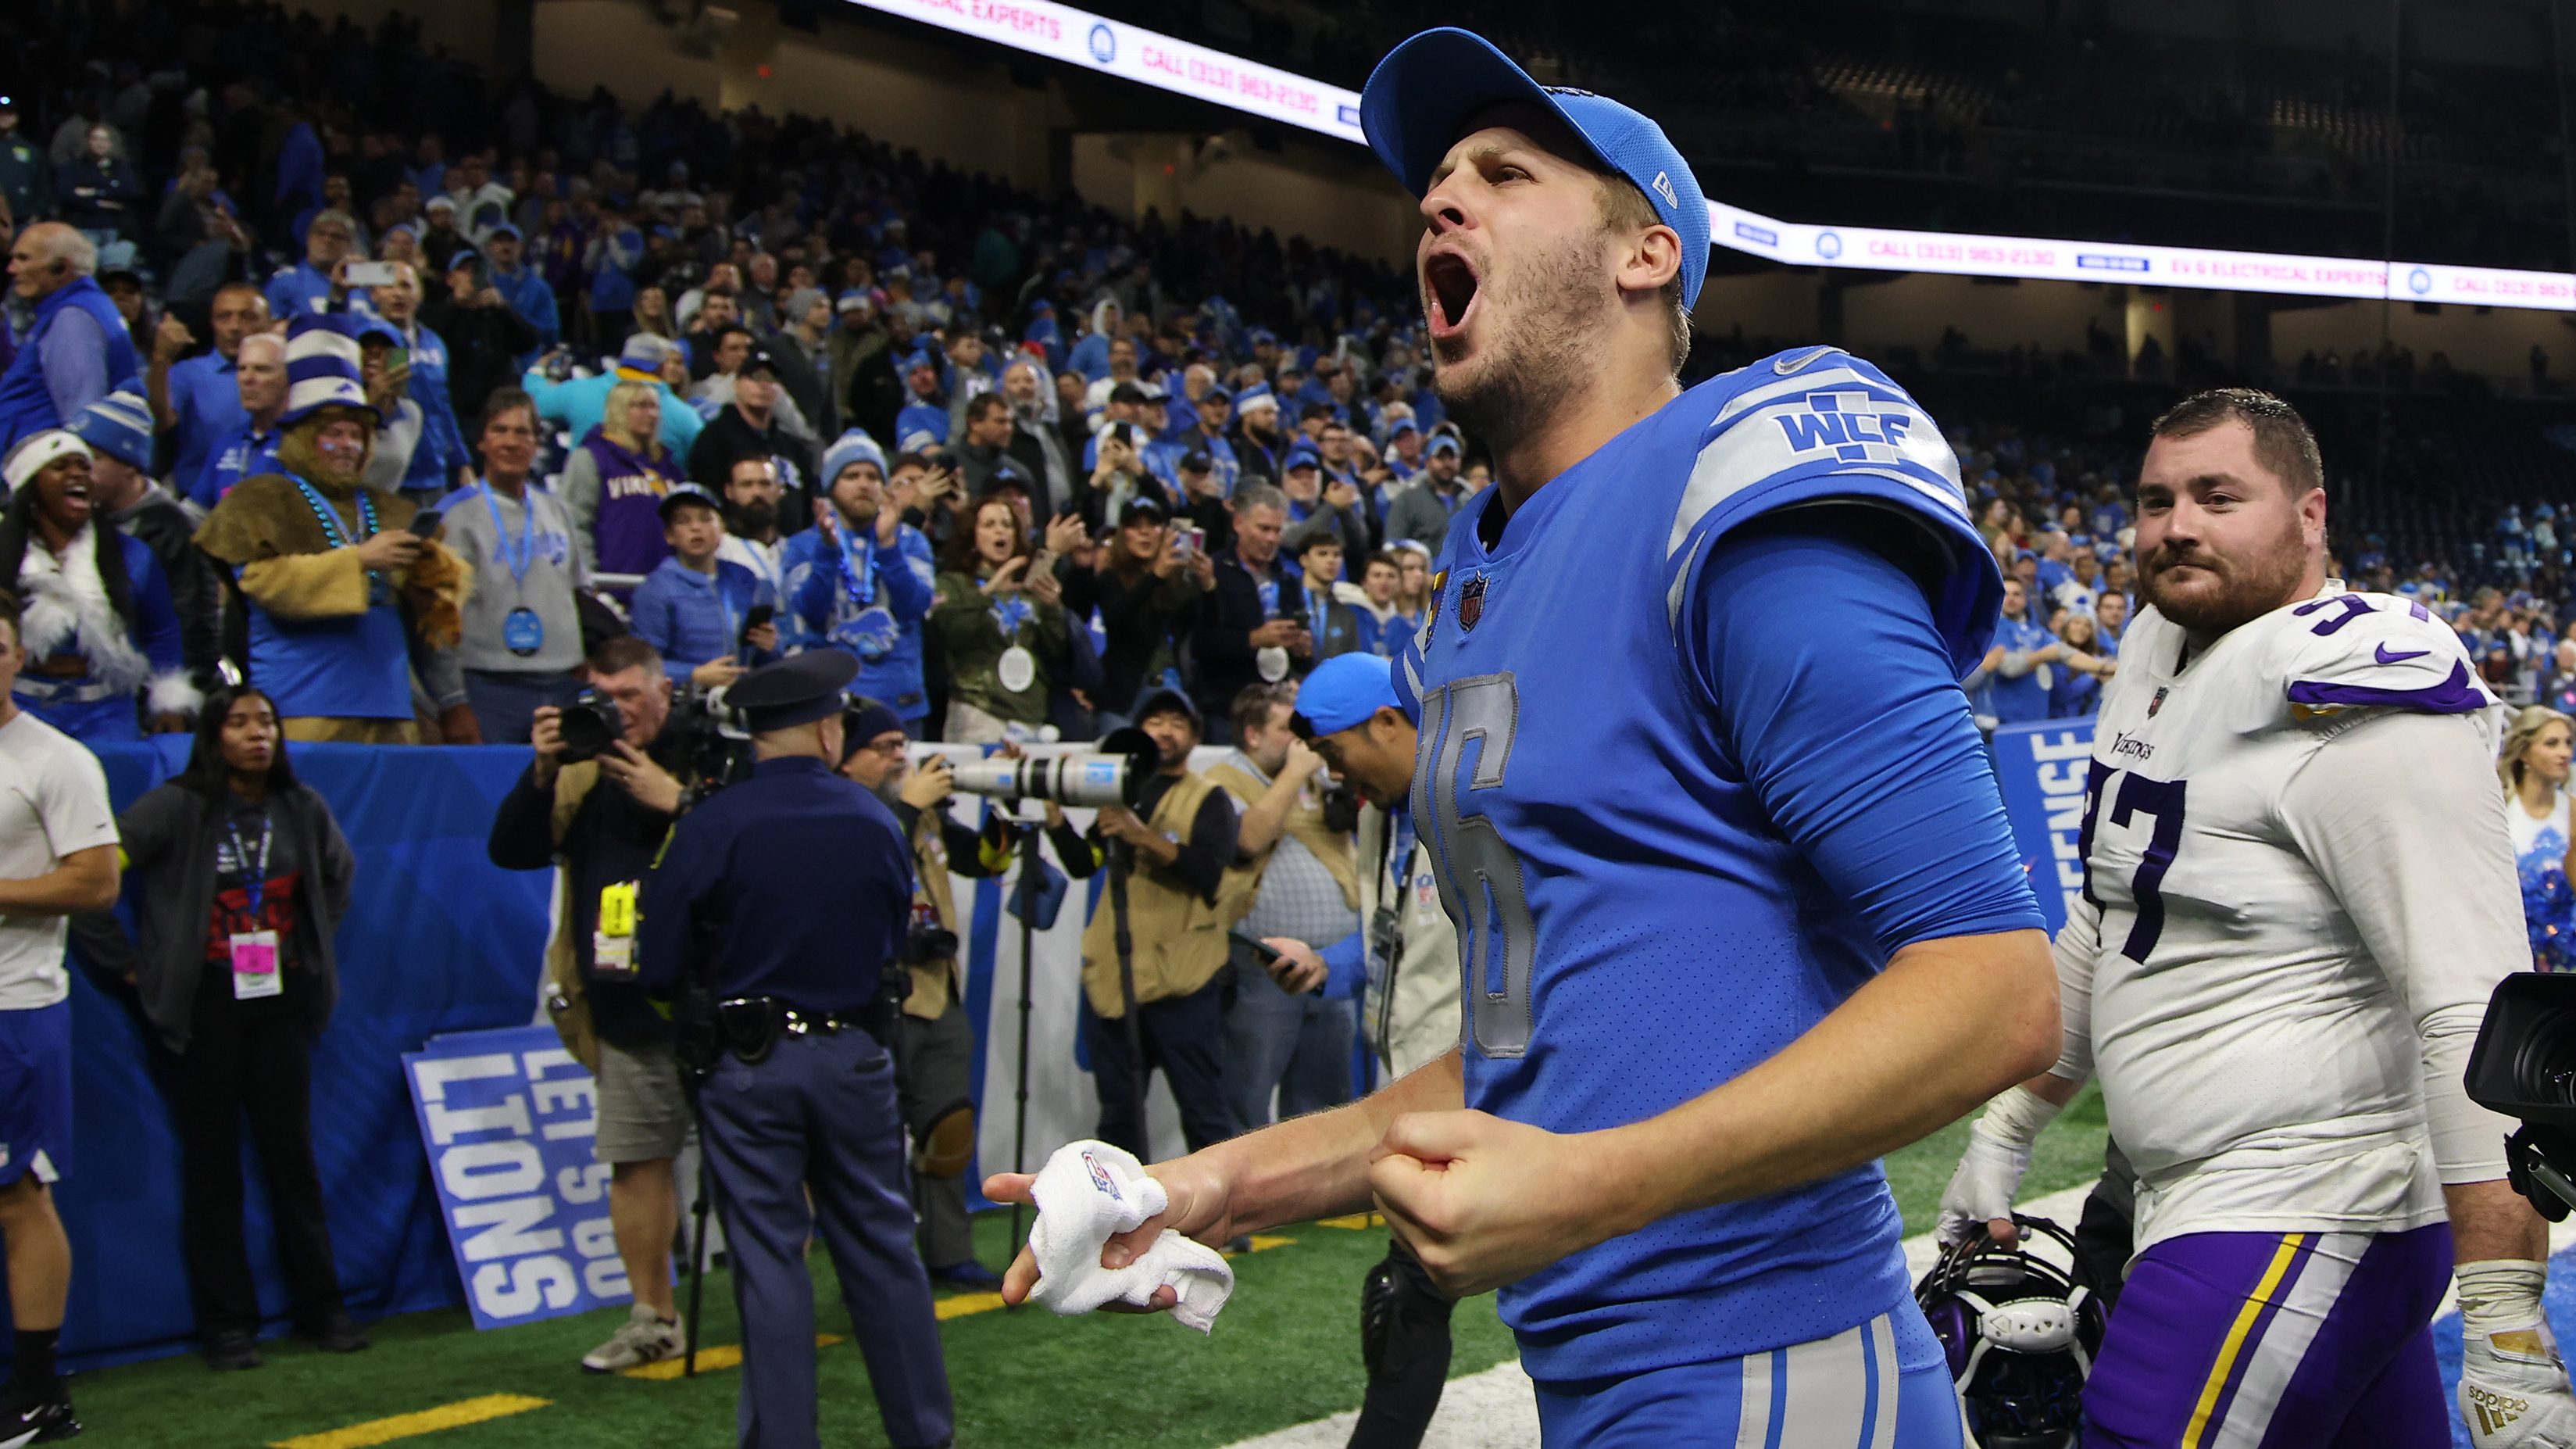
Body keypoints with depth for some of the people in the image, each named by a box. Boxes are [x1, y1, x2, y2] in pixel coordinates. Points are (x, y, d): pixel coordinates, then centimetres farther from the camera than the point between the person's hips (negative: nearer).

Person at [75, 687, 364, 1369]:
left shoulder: (301, 808, 4)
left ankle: (320, 1305, 16)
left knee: (292, 1157, 8)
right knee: (213, 1165, 4)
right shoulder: (176, 808, -11)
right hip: (205, 1007, -3)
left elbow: (338, 872, 23)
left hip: (280, 1002, 3)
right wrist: (125, 961, -9)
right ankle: (227, 1322, 11)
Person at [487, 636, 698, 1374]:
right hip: (625, 1008, 5)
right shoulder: (583, 769, 10)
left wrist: (675, 799, -20)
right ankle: (652, 1318, 22)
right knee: (635, 1160, 10)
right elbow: (511, 851, 3)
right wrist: (543, 773, -10)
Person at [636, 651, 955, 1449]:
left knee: (769, 1260, 5)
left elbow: (659, 970, -8)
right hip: (855, 1057, 3)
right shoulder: (876, 822, -1)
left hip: (748, 1063, -2)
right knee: (882, 1247, 13)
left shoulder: (708, 828, -11)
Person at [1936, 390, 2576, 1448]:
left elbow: (2472, 1014, -22)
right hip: (2214, 1205, 9)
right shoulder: (2160, 654, 13)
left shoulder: (2351, 702, -16)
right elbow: (2111, 924, 24)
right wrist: (2006, 1131, 26)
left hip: (2291, 1237, -9)